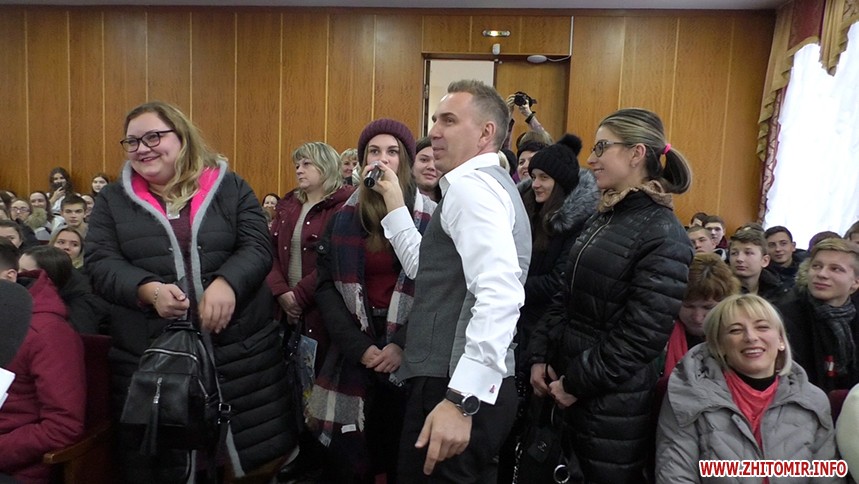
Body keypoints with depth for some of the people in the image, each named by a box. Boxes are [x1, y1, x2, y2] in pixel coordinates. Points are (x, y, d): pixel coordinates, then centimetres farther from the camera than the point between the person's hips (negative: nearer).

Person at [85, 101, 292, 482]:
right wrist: (149, 290, -20)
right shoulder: (113, 200, 9)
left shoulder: (230, 188, 5)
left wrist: (227, 282, -23)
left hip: (240, 349, 0)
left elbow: (257, 247, -3)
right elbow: (100, 263, -1)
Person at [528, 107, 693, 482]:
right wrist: (540, 356, 2)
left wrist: (578, 383, -15)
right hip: (564, 381, 8)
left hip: (613, 400, -8)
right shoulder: (603, 219, 10)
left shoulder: (663, 236, -16)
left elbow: (640, 336, -21)